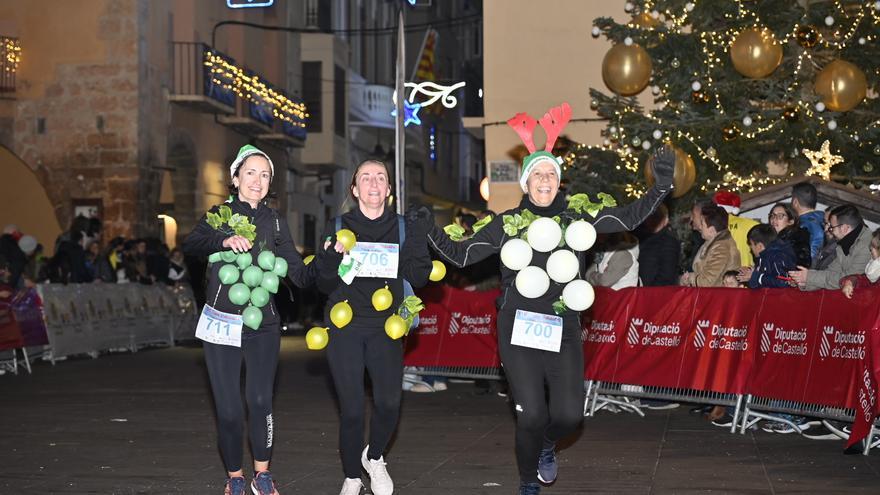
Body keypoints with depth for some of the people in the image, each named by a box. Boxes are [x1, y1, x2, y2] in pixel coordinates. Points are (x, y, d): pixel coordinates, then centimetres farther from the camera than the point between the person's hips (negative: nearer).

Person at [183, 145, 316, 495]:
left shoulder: (275, 223, 9)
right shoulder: (219, 214, 4)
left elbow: (300, 275, 2)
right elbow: (190, 244, -17)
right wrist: (224, 240, -33)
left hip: (262, 325, 1)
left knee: (260, 401, -12)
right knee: (229, 409, -1)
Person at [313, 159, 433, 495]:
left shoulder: (403, 227, 8)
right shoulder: (339, 227, 5)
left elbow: (419, 277, 1)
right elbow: (324, 286, 2)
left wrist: (418, 239, -12)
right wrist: (333, 257, -16)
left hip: (385, 328, 1)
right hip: (344, 328, 0)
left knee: (389, 402, -16)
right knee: (351, 409, -2)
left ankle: (374, 456, 14)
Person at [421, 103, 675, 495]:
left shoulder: (576, 218, 4)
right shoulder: (507, 223, 2)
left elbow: (630, 217, -1)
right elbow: (462, 255, 3)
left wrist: (661, 186, -11)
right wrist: (430, 230, -10)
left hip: (563, 330, 2)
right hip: (518, 331, -1)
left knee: (569, 414, -6)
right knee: (532, 415, -5)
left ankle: (547, 444, 33)